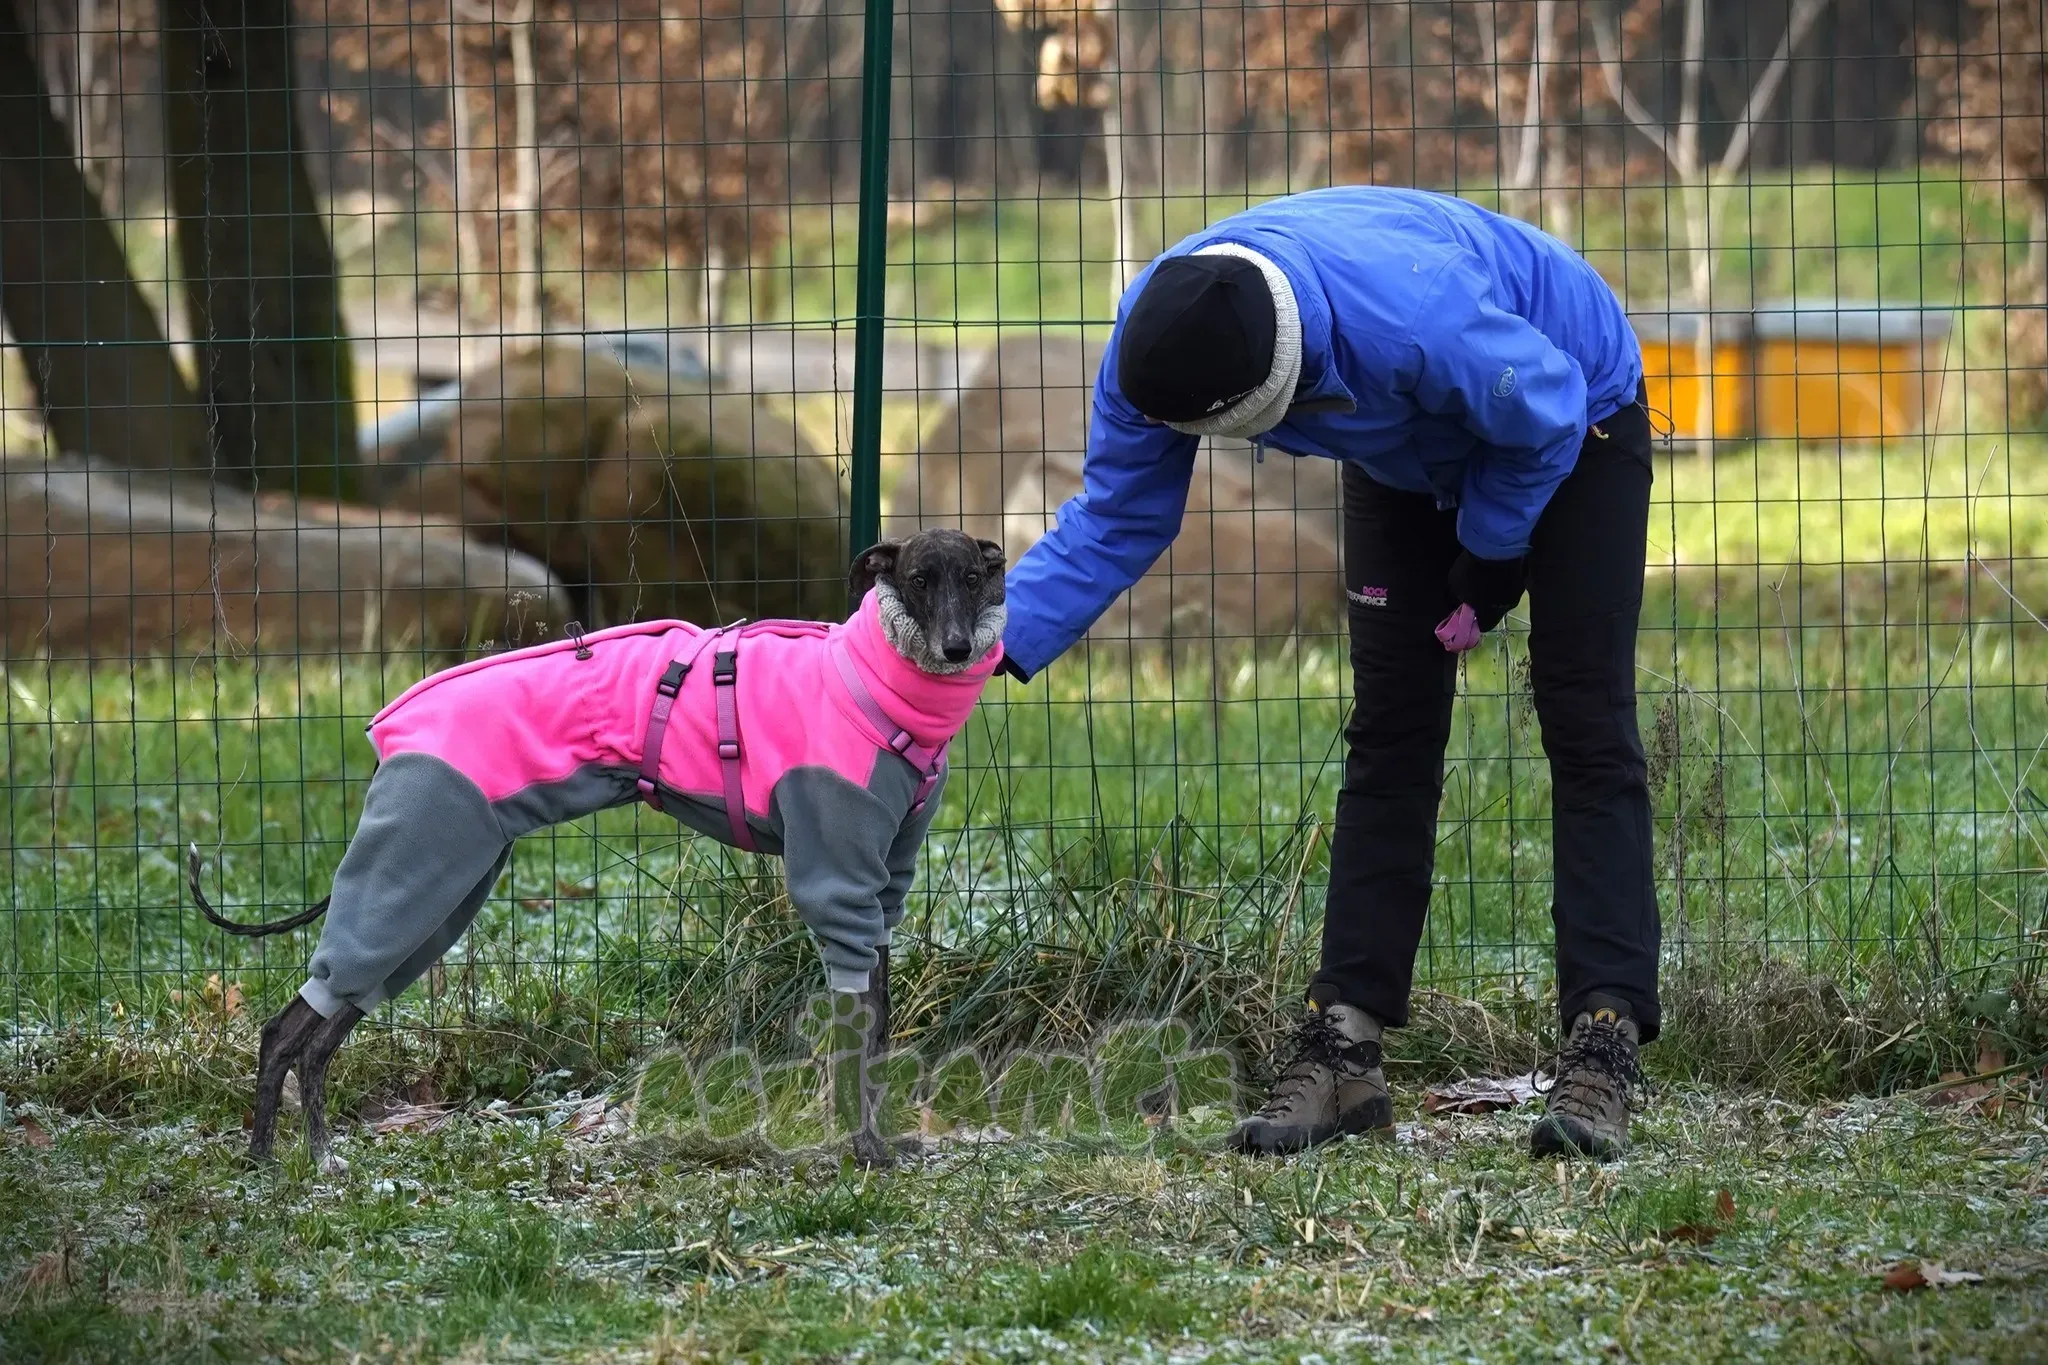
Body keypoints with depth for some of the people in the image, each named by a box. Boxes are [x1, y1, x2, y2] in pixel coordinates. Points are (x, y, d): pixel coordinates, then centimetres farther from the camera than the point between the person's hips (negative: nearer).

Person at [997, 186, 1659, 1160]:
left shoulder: (1416, 317, -47)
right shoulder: (1154, 344, -28)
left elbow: (1543, 417, -27)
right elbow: (1114, 521, -15)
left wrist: (1489, 566, -15)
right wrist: (993, 645, -26)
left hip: (1576, 419, -6)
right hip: (1413, 459, 6)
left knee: (1587, 729, -13)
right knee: (1389, 739, 0)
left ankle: (1604, 1047, -18)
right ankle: (1344, 1048, 0)